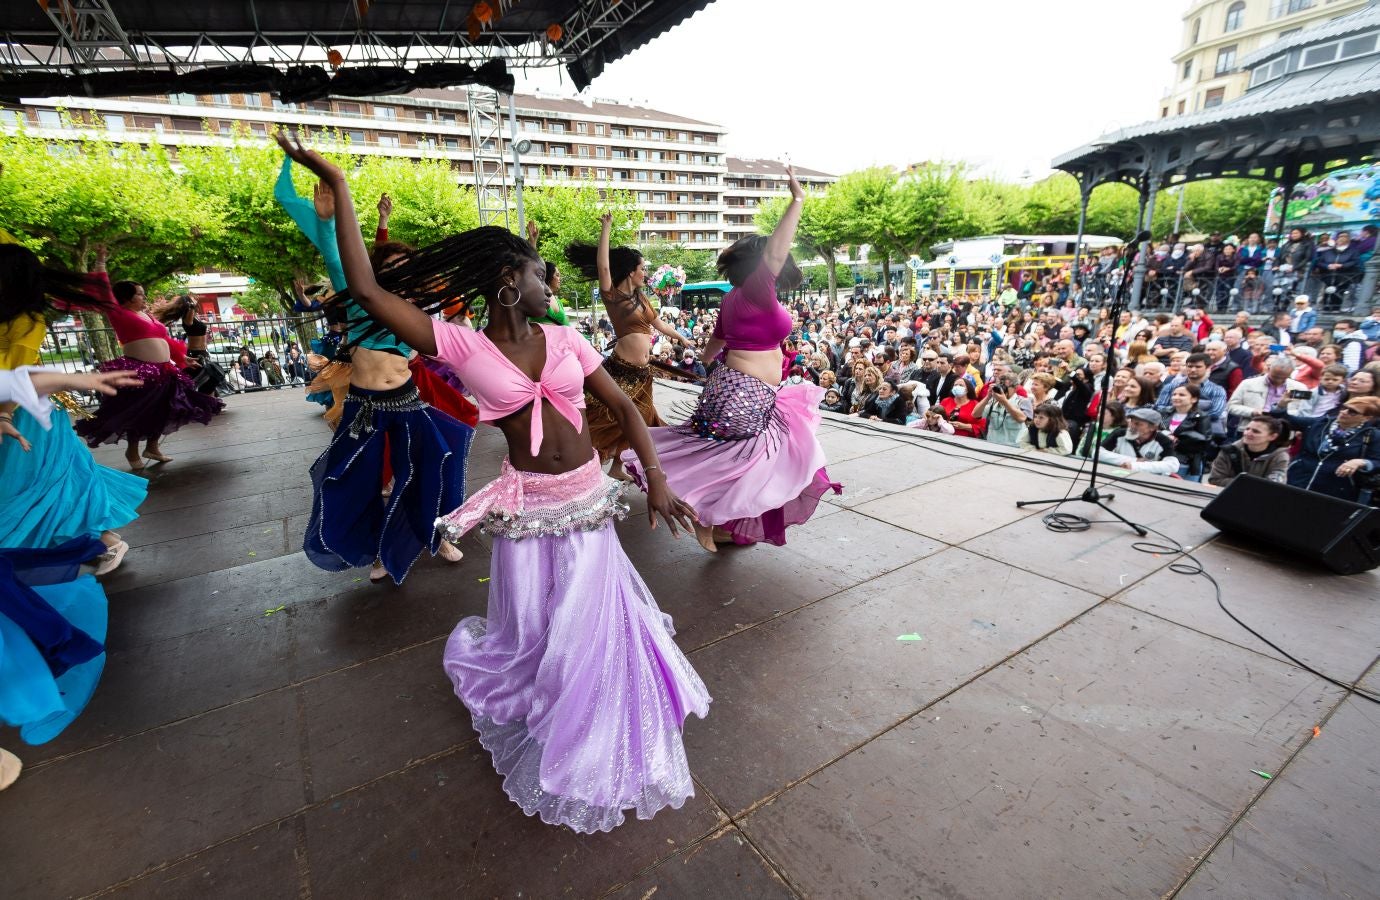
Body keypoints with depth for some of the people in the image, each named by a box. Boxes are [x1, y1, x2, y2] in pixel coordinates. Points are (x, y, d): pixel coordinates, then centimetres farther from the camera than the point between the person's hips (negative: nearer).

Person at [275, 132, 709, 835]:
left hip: (588, 500, 3)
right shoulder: (464, 348, -7)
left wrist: (655, 479, -8)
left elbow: (624, 407, 1)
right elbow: (368, 289, -13)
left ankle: (590, 741, 43)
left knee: (593, 627, 12)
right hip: (527, 508, -2)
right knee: (531, 632, 12)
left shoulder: (564, 340, 1)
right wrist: (338, 184, -7)